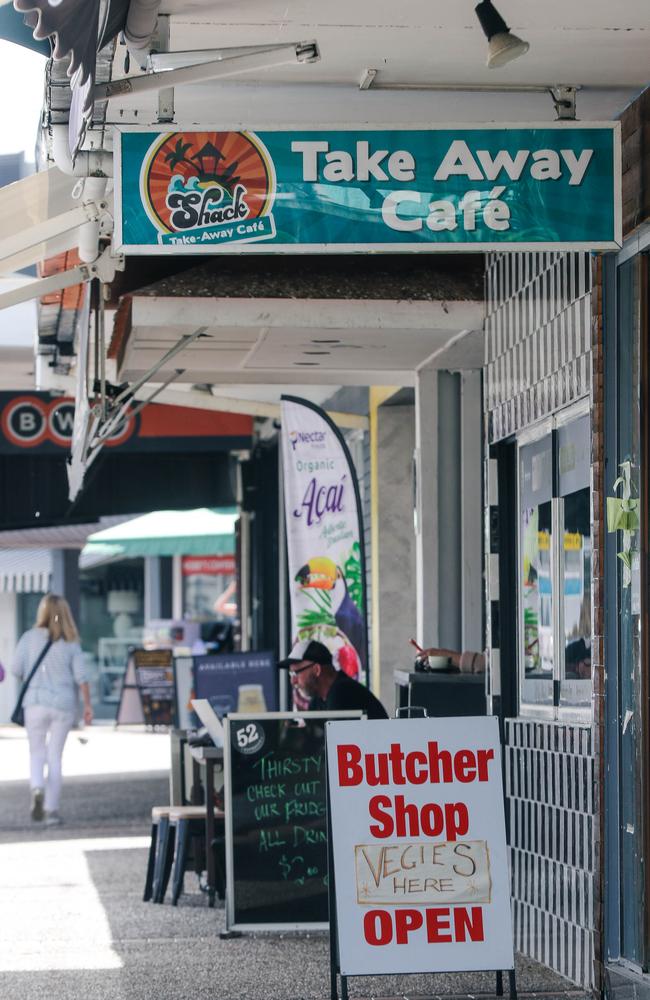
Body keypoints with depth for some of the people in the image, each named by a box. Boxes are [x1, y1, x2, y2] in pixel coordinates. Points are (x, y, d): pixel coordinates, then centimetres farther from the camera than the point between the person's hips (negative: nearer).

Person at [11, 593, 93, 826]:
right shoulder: (71, 643, 1)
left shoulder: (30, 638, -3)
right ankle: (51, 809, 8)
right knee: (55, 756, 9)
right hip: (64, 703, 1)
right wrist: (87, 705, 1)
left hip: (36, 702, -1)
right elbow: (81, 677, -4)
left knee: (37, 752, 12)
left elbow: (16, 670, -4)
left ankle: (37, 788, -17)